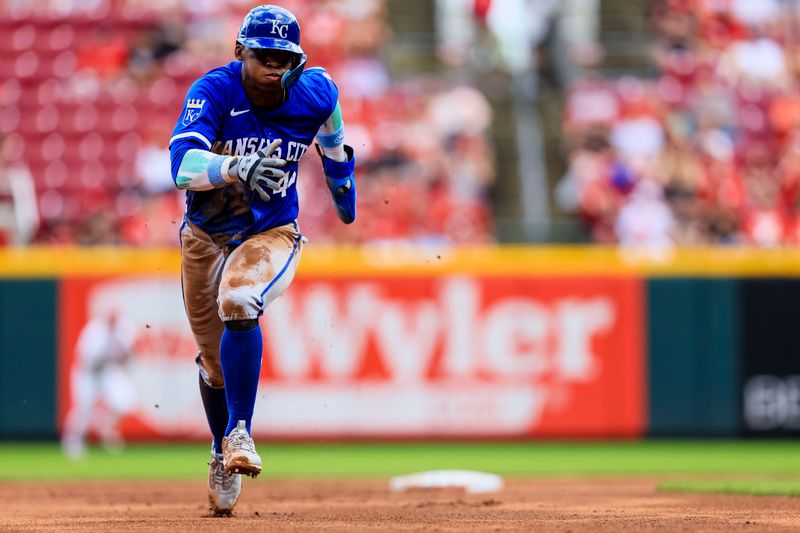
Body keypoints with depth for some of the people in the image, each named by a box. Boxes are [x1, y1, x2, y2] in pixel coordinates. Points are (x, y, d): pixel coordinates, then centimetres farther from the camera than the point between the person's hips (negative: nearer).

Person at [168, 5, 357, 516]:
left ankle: (240, 433, -28)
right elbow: (183, 165, -39)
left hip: (272, 234, -1)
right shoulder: (213, 91, -22)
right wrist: (237, 168, -57)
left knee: (238, 303, -33)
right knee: (216, 361, 12)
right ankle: (223, 456, 38)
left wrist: (343, 188, 26)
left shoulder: (315, 94, -14)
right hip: (206, 238, 1)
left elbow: (332, 137, 13)